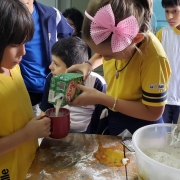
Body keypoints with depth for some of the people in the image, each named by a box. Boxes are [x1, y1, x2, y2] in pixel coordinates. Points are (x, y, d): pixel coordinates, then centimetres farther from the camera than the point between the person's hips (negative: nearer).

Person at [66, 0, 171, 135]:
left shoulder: (154, 58, -33)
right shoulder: (115, 40, -15)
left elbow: (153, 113, -25)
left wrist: (101, 99, -28)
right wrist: (88, 65, -12)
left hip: (141, 127, -6)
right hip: (112, 116, 6)